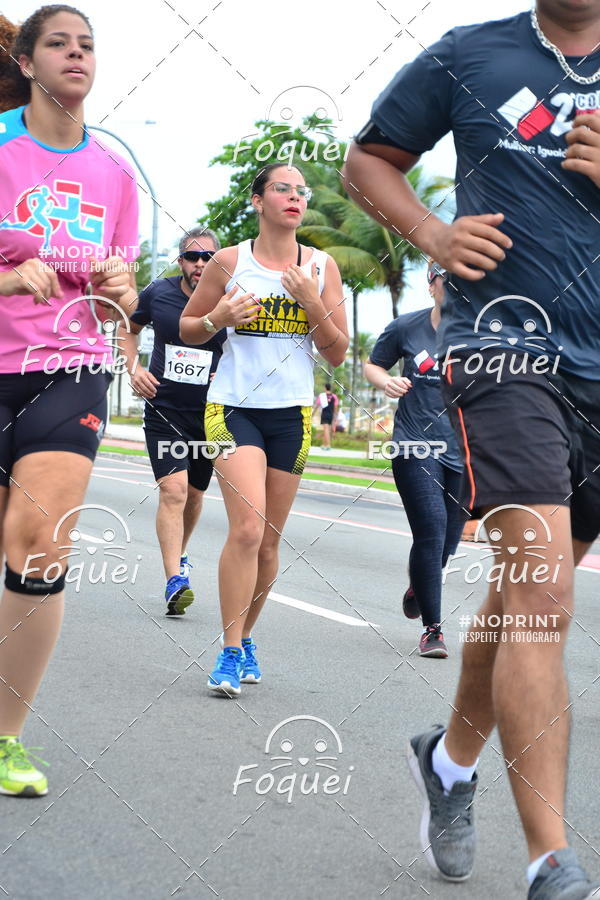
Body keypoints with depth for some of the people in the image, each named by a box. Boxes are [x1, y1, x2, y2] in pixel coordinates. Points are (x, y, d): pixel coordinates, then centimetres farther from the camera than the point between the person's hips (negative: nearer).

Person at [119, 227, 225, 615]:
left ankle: (180, 553, 43)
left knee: (194, 493, 16)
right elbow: (128, 329, 17)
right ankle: (175, 579, -20)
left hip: (208, 413, 1)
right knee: (173, 489, -17)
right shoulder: (158, 293, -2)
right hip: (163, 410, -1)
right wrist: (134, 368, 1)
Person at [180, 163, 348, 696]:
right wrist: (218, 319, -11)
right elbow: (187, 329, 10)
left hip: (292, 413, 3)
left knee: (269, 539, 8)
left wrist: (312, 302, -11)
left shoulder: (322, 267, 4)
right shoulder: (230, 263, 0)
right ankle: (231, 652, -11)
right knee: (247, 528, -18)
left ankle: (244, 638, 26)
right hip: (233, 407, -3)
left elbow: (337, 354, 4)